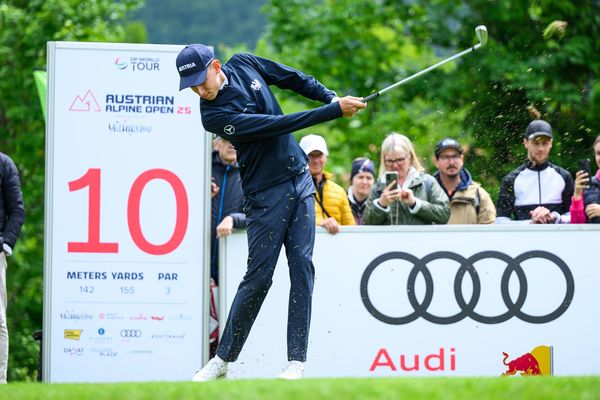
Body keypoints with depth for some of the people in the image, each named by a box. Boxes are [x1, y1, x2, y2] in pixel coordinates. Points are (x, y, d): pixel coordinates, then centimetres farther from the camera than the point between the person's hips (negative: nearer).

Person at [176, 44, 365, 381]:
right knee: (258, 277, -7)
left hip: (300, 179, 5)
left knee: (302, 266, -4)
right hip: (266, 194, -5)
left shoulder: (244, 64, 0)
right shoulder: (214, 114, -20)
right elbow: (275, 125, -24)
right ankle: (223, 359, 5)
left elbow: (294, 78, 14)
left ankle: (297, 361, -6)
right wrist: (333, 112, -24)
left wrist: (332, 98, 0)